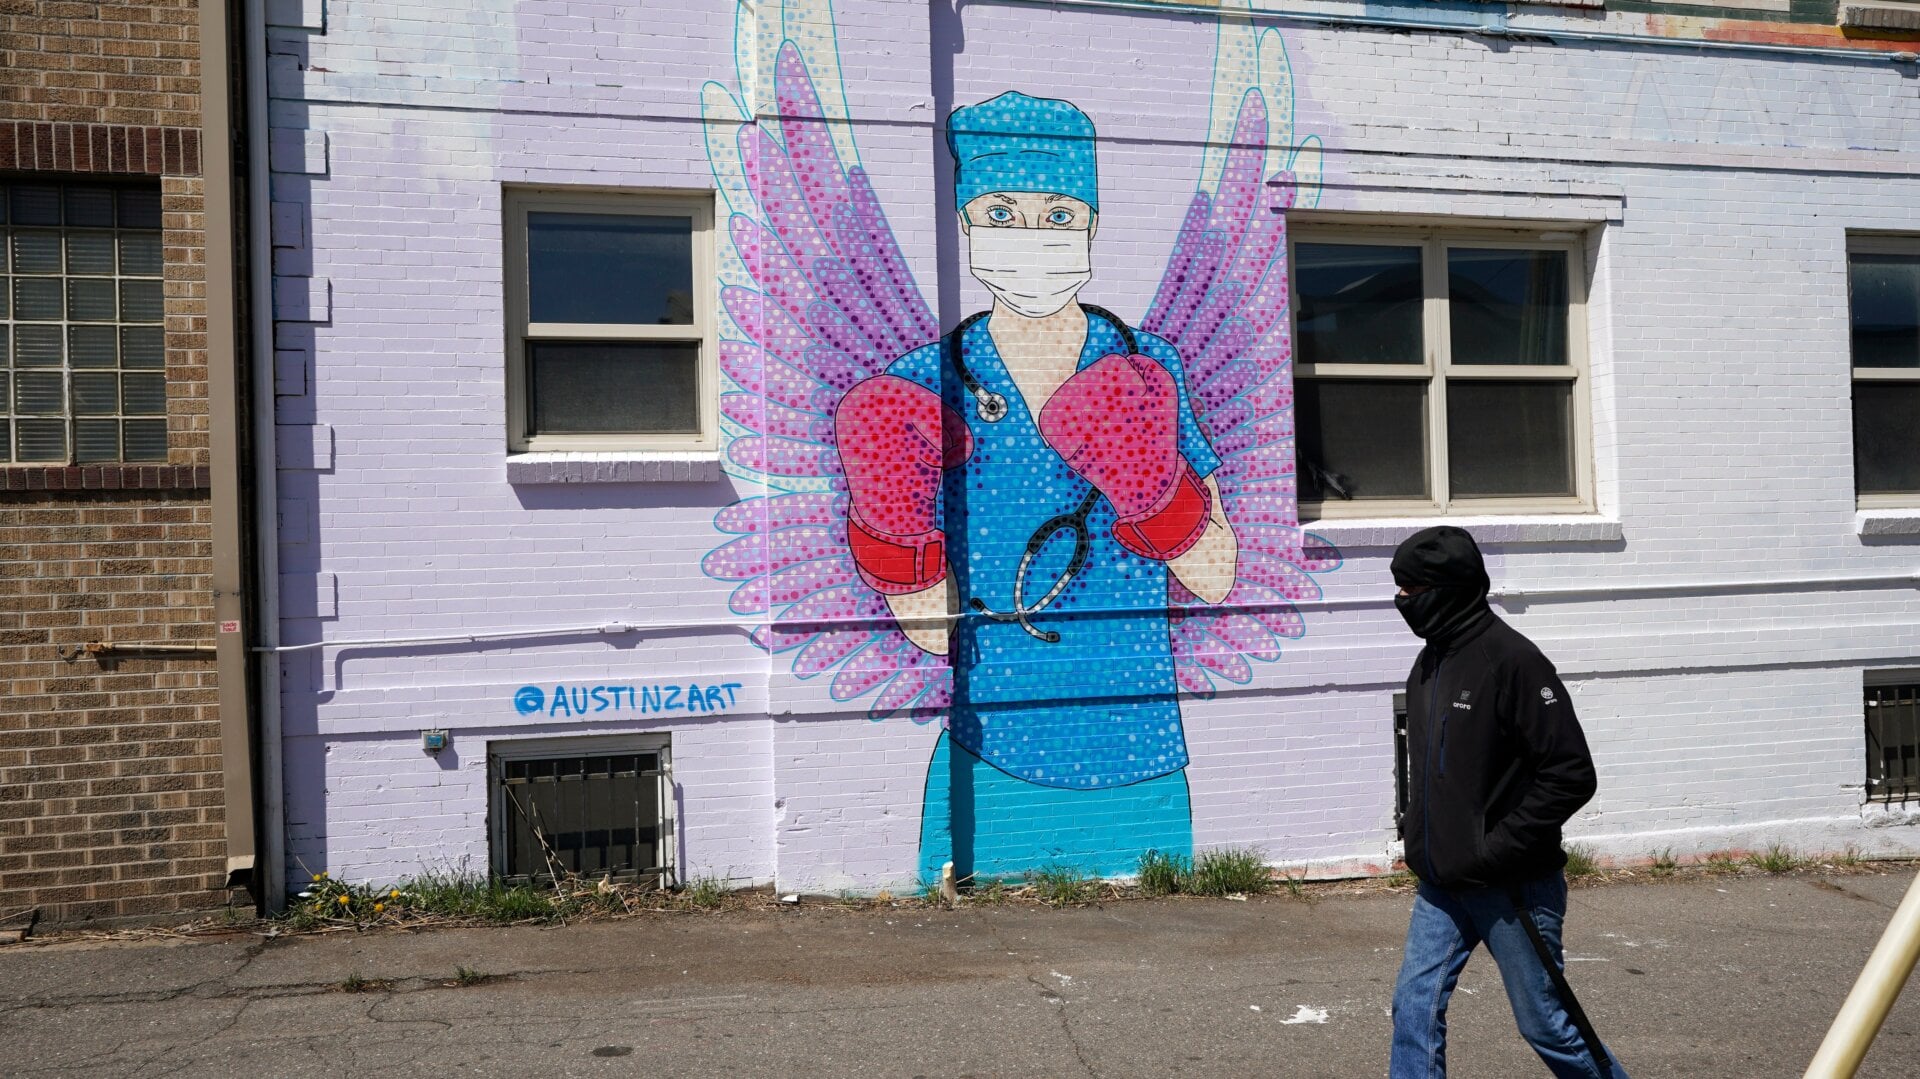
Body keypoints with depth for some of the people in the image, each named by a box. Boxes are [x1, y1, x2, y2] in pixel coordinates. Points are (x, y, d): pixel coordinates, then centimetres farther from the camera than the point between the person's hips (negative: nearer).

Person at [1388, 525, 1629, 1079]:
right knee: (1416, 1005, 4)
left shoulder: (1511, 659, -16)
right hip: (1440, 884, 7)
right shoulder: (1430, 663, 10)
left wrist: (1496, 850, -20)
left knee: (1546, 1022, 6)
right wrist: (1419, 829, 10)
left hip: (1511, 887, -7)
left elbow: (1572, 774, -19)